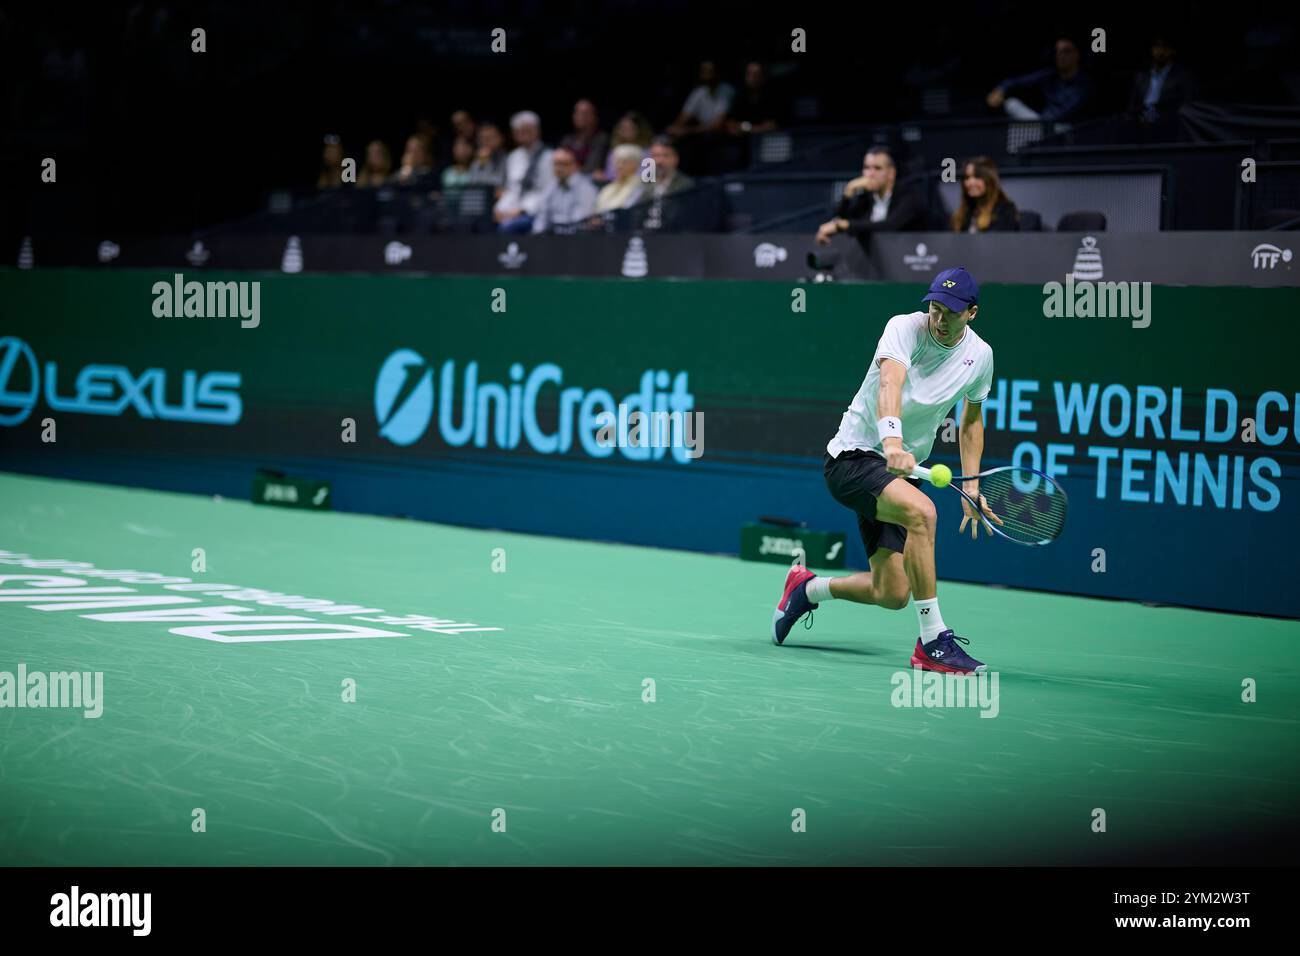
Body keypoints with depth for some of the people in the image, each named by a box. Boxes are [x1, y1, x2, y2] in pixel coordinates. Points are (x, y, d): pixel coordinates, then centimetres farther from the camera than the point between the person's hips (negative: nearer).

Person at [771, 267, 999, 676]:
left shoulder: (979, 356, -1)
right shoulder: (904, 328, -18)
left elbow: (972, 420, 17)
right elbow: (889, 384, -37)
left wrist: (972, 487, 9)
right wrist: (892, 441, -55)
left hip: (901, 471, 7)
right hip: (853, 456, -7)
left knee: (892, 595, 1)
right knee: (921, 511, -36)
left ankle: (807, 588, 32)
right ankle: (933, 641, -30)